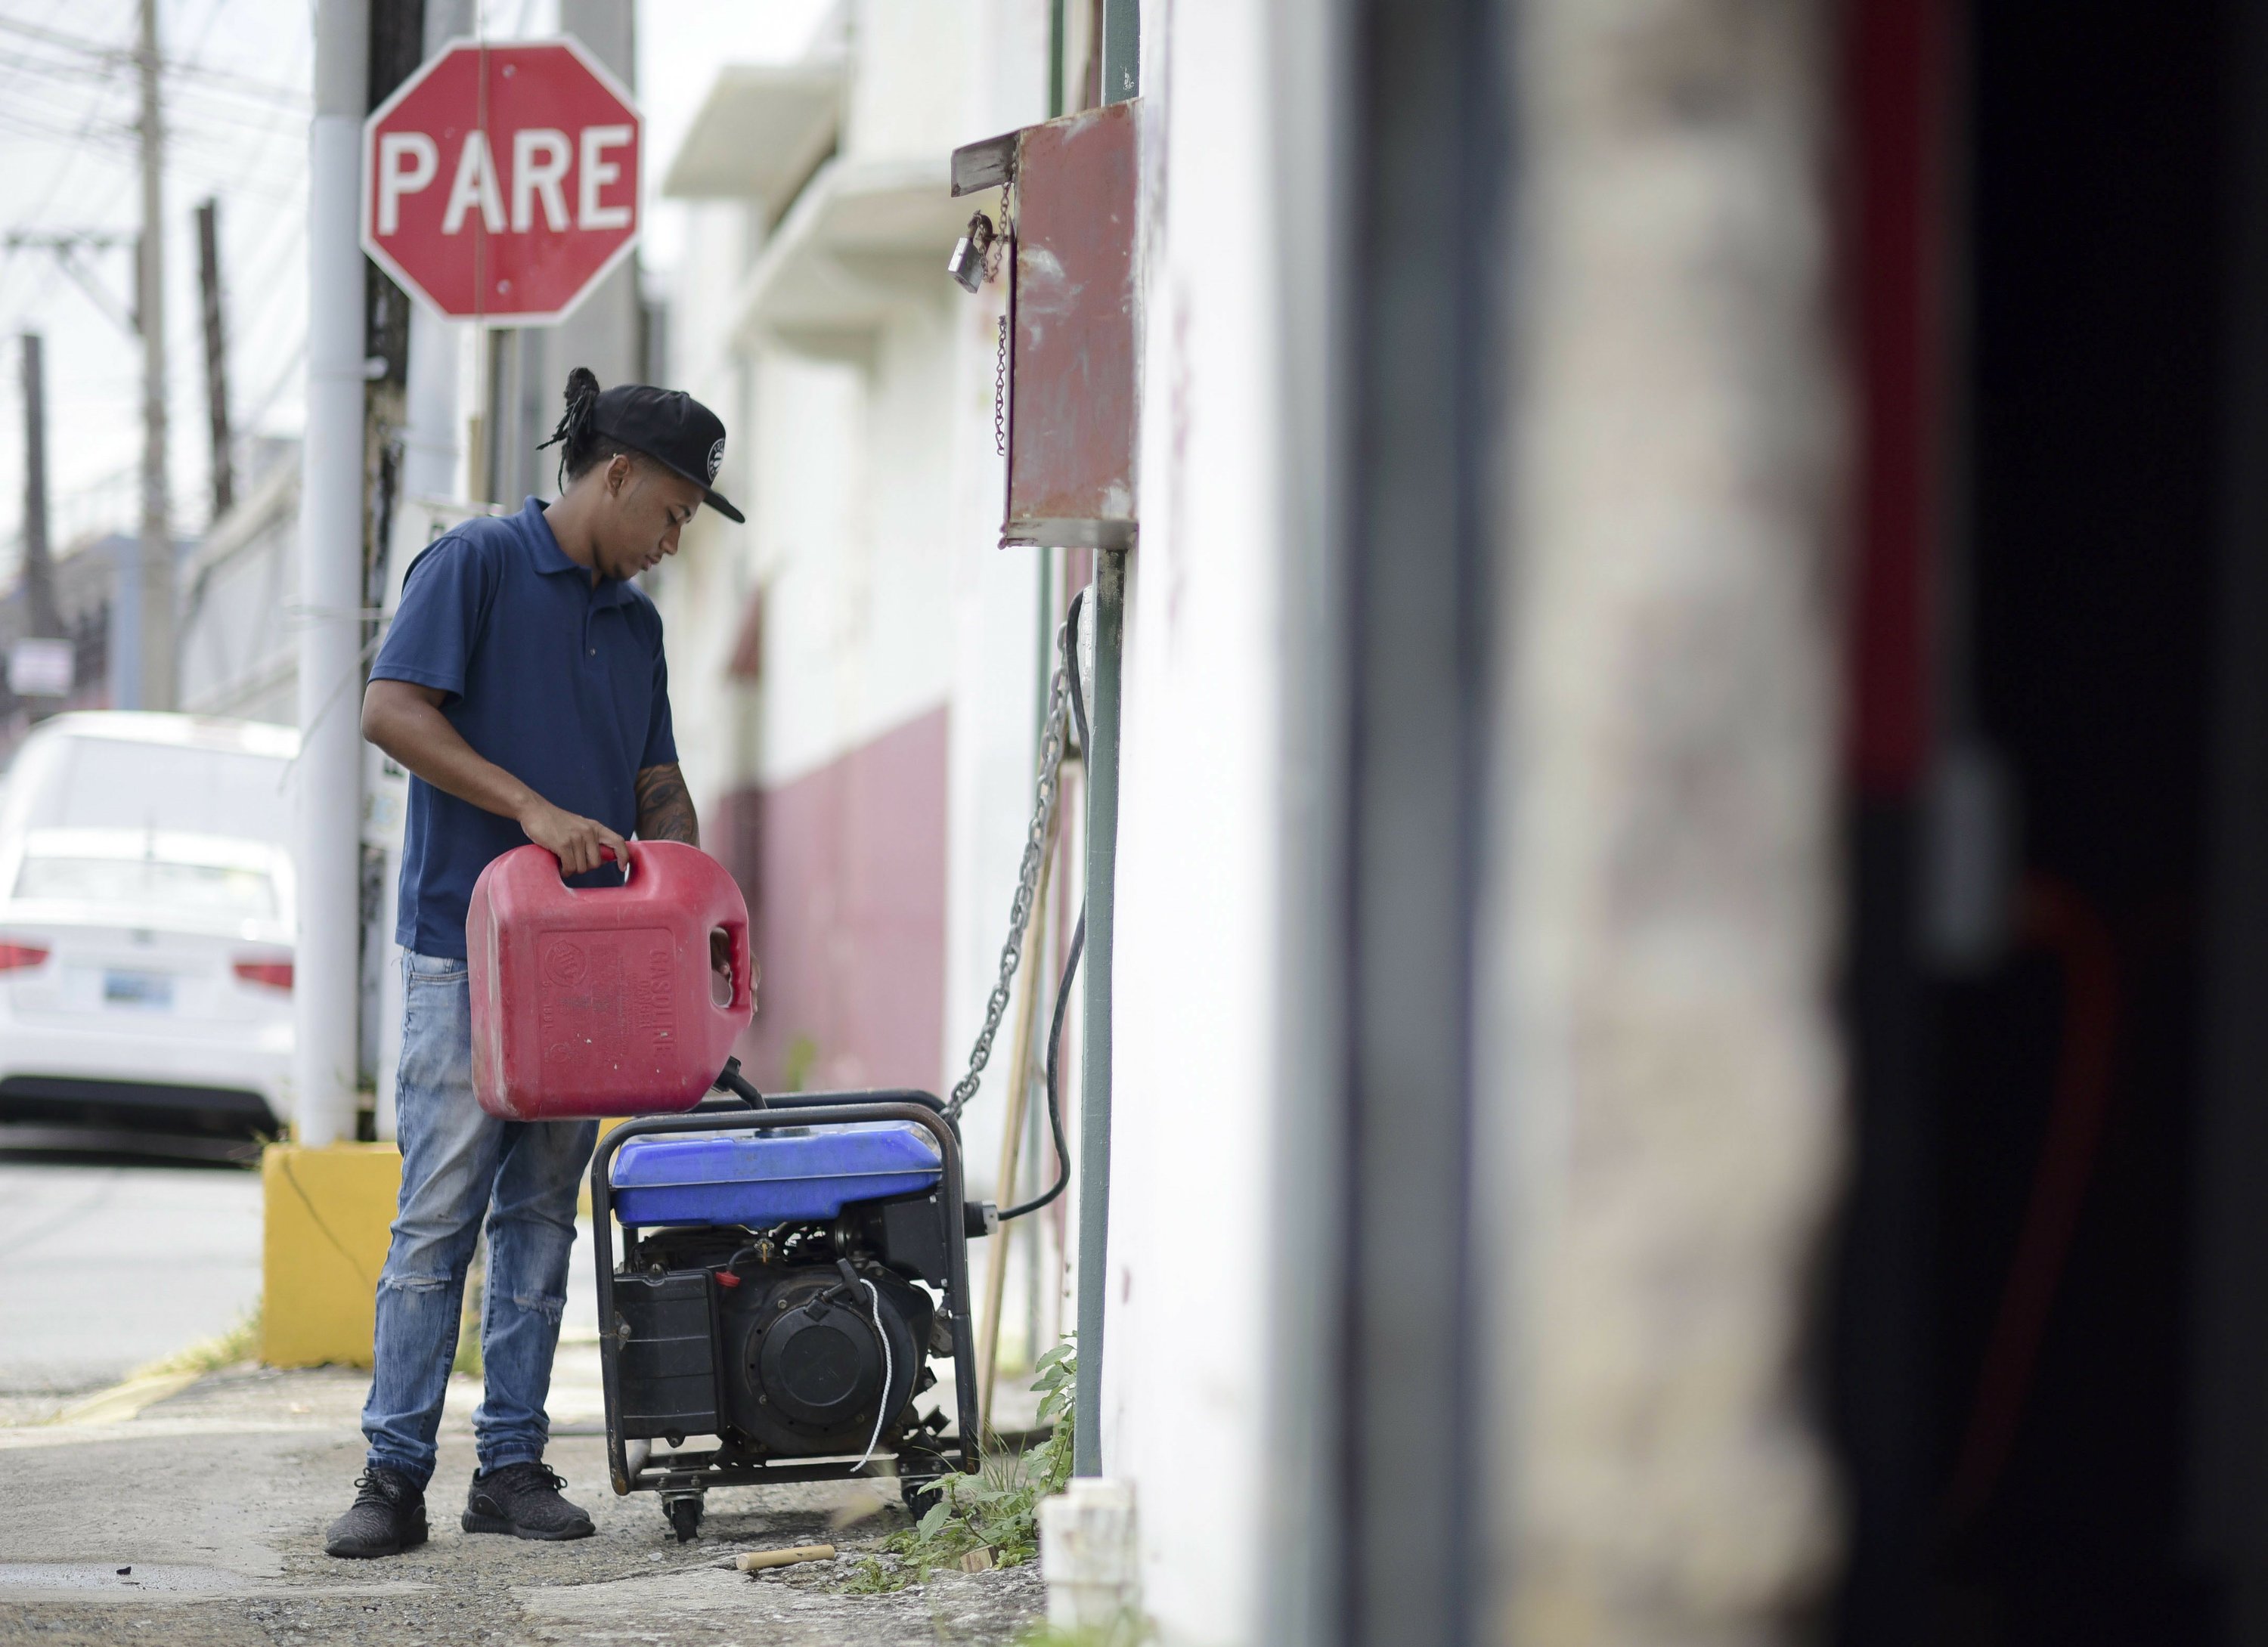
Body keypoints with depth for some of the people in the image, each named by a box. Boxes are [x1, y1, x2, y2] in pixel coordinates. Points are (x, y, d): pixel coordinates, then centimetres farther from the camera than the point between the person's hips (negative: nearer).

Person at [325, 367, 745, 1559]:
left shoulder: (635, 619, 17)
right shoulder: (475, 564, -4)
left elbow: (658, 789, 21)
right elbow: (392, 710, -14)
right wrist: (532, 808, -19)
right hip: (466, 944, -7)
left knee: (541, 1215, 6)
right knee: (439, 1211, -8)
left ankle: (512, 1462, 10)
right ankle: (395, 1471, -5)